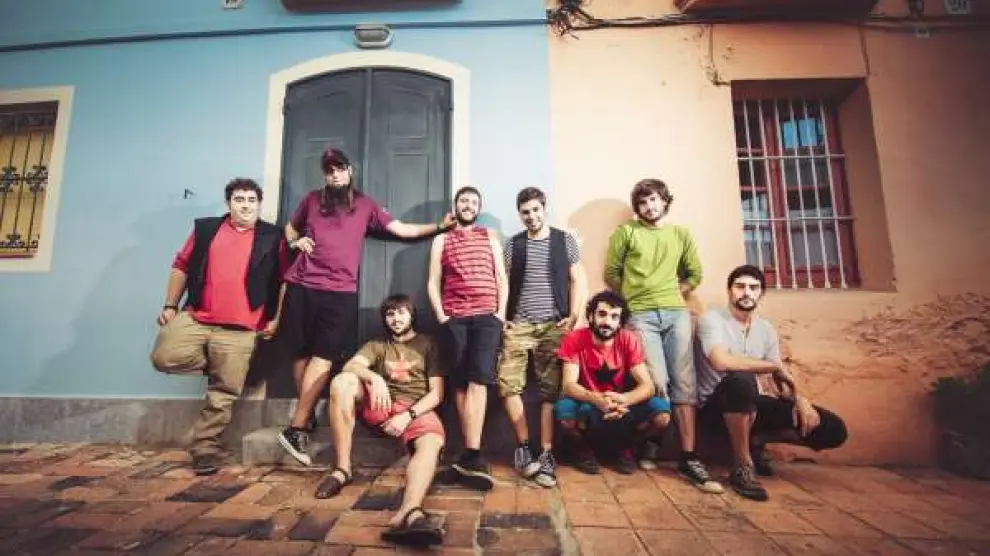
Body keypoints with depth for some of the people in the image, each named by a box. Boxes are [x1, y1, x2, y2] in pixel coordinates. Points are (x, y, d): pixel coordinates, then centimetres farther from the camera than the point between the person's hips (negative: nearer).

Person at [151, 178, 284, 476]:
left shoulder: (272, 237, 5)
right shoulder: (205, 228, 11)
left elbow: (283, 280, 4)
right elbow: (181, 266, 14)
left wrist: (275, 318, -2)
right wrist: (169, 305, 8)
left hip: (239, 329, -2)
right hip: (194, 318, 3)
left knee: (223, 394, 1)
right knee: (164, 358, -19)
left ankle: (205, 449, 15)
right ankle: (213, 364, 9)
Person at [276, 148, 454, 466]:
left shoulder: (365, 205, 12)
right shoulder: (312, 199, 15)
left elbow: (400, 229, 11)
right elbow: (290, 226, 30)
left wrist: (439, 226, 5)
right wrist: (295, 241, 7)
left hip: (340, 291, -1)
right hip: (301, 286, 2)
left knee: (323, 357, -9)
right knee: (302, 353, 5)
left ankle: (296, 427, -4)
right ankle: (307, 418, 19)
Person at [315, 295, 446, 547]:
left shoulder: (428, 344, 13)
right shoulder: (376, 345, 20)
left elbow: (437, 393, 2)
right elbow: (350, 366, -3)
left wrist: (408, 415, -14)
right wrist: (374, 378, -25)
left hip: (418, 409, -2)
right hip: (379, 404, 3)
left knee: (432, 442, -35)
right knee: (341, 381, -23)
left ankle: (408, 514, -63)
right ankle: (342, 470, -21)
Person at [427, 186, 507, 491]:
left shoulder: (490, 237, 18)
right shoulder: (441, 240, 17)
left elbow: (501, 277, 12)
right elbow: (433, 282, 11)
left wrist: (501, 313, 0)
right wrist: (440, 315, -2)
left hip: (487, 315, -1)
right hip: (454, 318, 1)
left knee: (479, 378, -15)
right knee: (461, 382, 0)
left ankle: (470, 454, -17)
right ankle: (473, 453, 7)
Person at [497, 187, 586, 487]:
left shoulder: (565, 240, 8)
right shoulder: (512, 244, 10)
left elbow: (577, 280, 6)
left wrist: (573, 317, -5)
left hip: (554, 325, -1)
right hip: (518, 325, 1)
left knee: (551, 390, 0)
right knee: (507, 383, -11)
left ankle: (546, 454, 9)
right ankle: (524, 446, 4)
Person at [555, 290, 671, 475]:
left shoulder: (629, 340, -12)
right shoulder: (574, 340, -16)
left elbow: (648, 386, -17)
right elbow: (569, 385, -22)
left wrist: (622, 400, -38)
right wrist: (598, 400, -42)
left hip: (622, 406, 2)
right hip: (588, 407, -2)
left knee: (662, 414, -25)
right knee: (564, 410, -35)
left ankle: (624, 448, 6)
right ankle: (585, 448, 0)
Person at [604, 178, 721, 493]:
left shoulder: (681, 234, 16)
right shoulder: (625, 232, 7)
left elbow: (695, 274, 20)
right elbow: (611, 273, 6)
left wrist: (674, 295, 8)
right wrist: (634, 298, 4)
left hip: (676, 313, 3)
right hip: (641, 316, -3)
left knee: (684, 384, -2)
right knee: (658, 383, -10)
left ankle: (688, 459, 3)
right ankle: (648, 446, 14)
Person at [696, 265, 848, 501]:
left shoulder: (766, 328, 8)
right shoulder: (712, 319, -12)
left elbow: (781, 379, 8)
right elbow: (722, 362, -31)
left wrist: (799, 399, -14)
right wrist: (775, 366, -19)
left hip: (751, 405, 6)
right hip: (717, 407, -6)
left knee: (833, 429, -4)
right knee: (741, 380, -41)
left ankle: (755, 441, 13)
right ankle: (743, 467, -21)